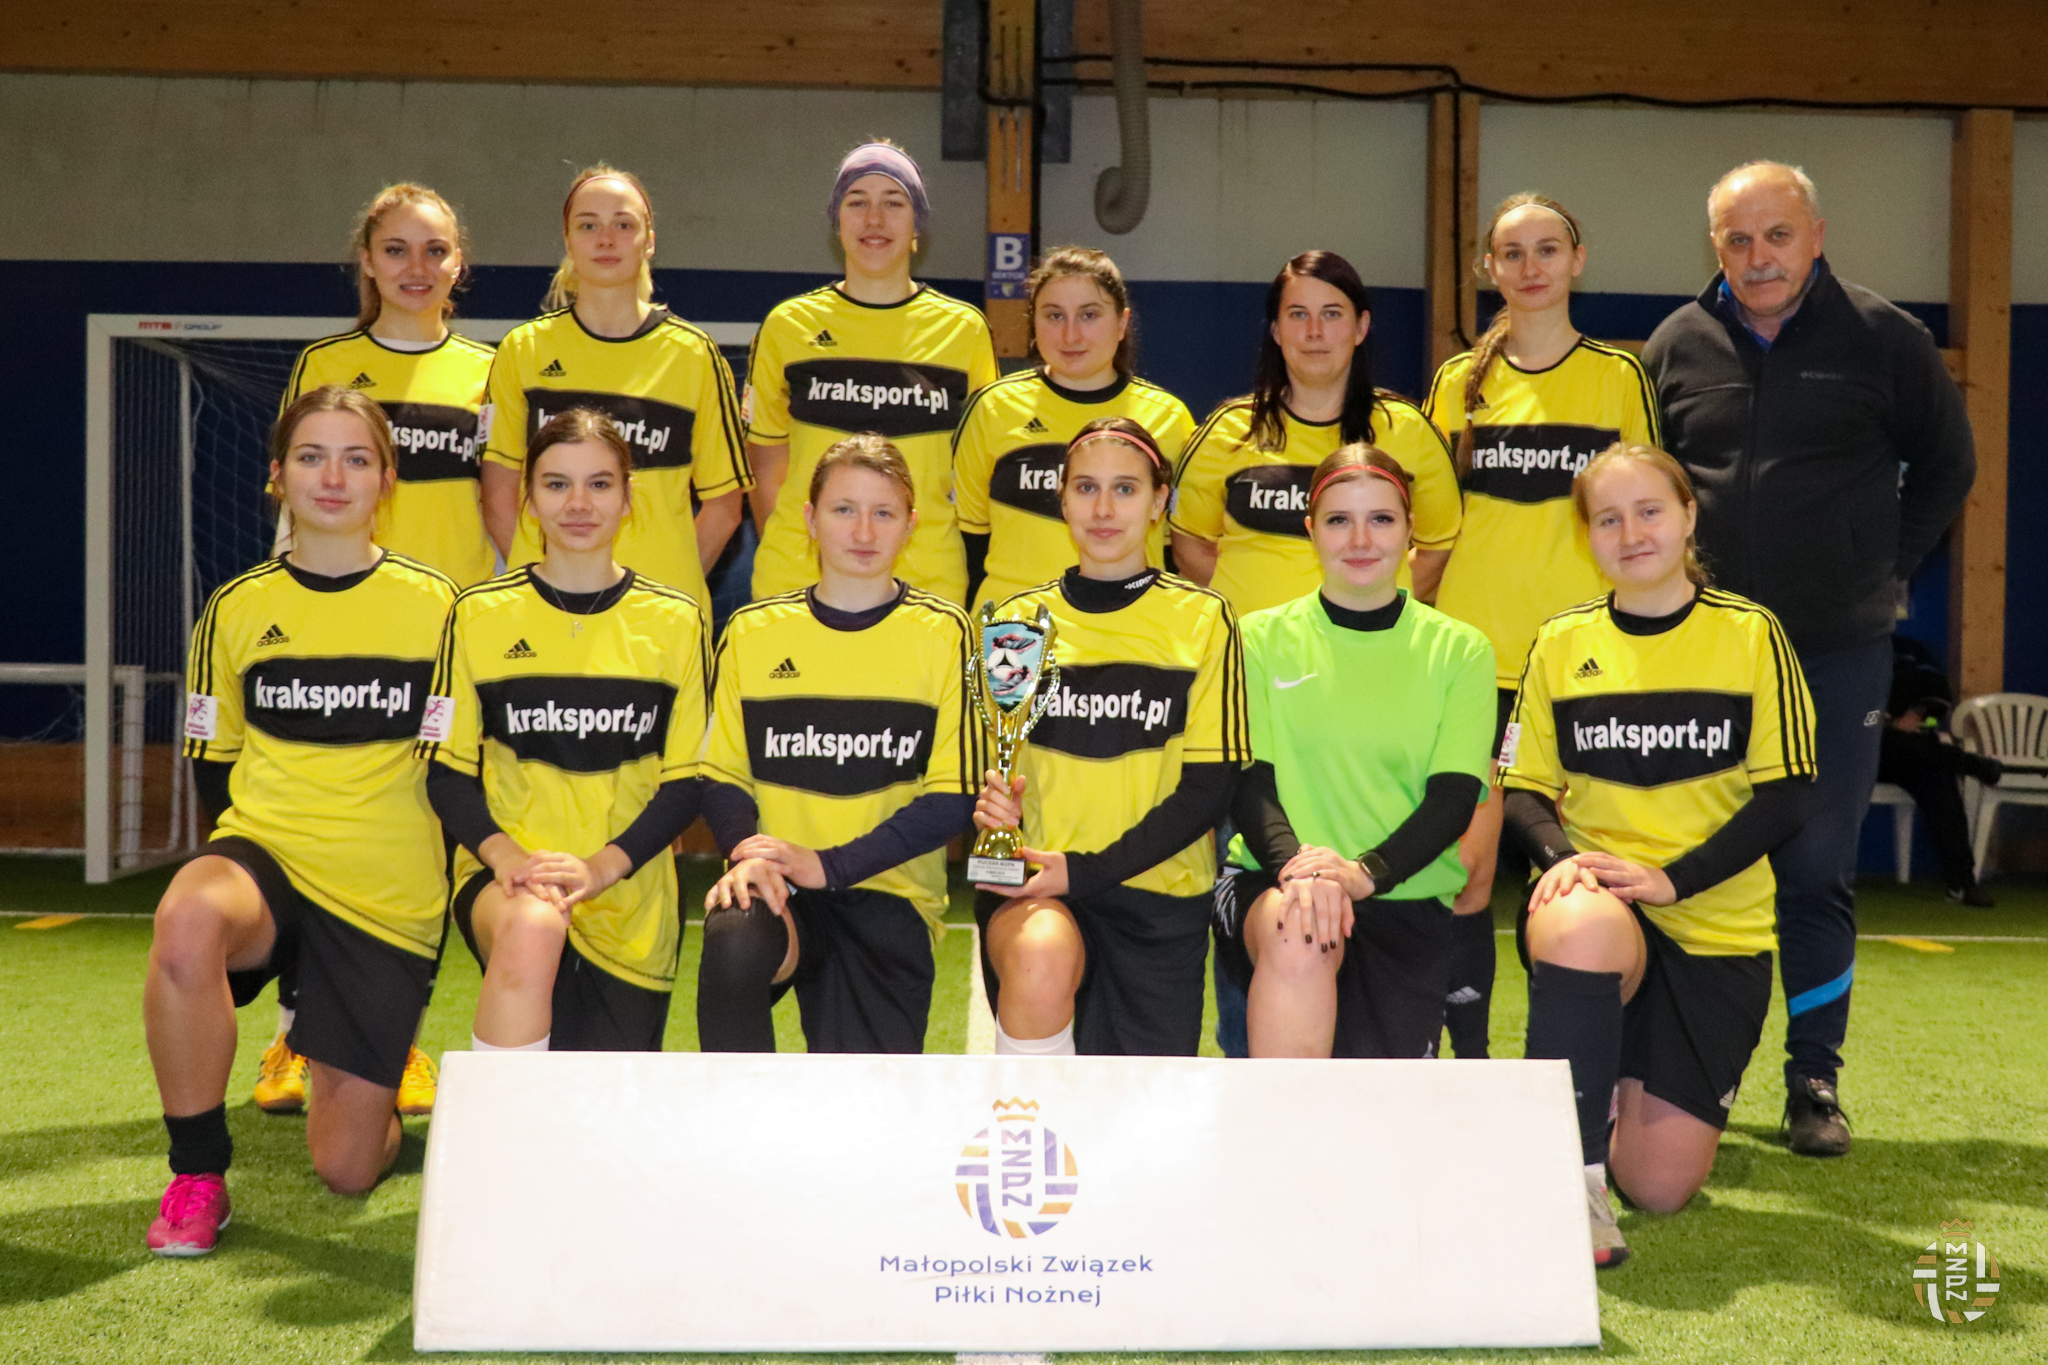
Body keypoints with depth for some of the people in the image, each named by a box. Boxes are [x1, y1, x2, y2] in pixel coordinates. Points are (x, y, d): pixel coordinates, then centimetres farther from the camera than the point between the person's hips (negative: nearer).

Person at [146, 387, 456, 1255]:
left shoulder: (434, 606, -1)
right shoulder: (236, 609, 4)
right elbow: (212, 759, 12)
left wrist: (413, 865, -2)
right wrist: (268, 847, 2)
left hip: (390, 897, -1)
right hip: (267, 855, 1)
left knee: (346, 1167, -2)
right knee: (186, 920, -38)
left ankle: (375, 1069, 37)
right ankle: (198, 1176, -16)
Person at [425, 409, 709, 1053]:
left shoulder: (675, 621, 4)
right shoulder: (479, 614, 3)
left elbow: (687, 782, 2)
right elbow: (446, 770, 3)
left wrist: (602, 864, -13)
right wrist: (502, 850, -16)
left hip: (631, 907, 2)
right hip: (507, 878, -2)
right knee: (532, 930, -38)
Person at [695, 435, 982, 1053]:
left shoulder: (943, 633, 3)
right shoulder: (752, 631, 9)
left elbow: (953, 798, -2)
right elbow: (722, 773, 10)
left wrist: (829, 865, -12)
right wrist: (746, 850, -13)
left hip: (889, 891, 0)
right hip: (776, 886, 1)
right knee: (732, 944, -36)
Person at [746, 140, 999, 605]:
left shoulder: (965, 329, 6)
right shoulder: (788, 326, 6)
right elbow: (766, 472, 11)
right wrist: (788, 562, 2)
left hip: (928, 586, 0)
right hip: (797, 585, 0)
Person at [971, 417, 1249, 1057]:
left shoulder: (1202, 619, 4)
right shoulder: (1019, 619, 10)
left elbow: (1209, 787, -1)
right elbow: (986, 765, 13)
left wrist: (1088, 871, -12)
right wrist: (992, 803, -12)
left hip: (1157, 891, 0)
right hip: (1035, 888, 0)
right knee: (1042, 962, -35)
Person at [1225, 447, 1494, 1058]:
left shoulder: (1460, 651, 9)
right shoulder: (1262, 638, 8)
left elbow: (1453, 798, -1)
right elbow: (1250, 781, 0)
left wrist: (1365, 871, -21)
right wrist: (1294, 863, -22)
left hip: (1406, 895, 1)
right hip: (1273, 882, -1)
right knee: (1297, 937, -37)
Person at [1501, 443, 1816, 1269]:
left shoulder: (1751, 635, -1)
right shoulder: (1560, 643, 5)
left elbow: (1785, 798, -4)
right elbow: (1523, 791, 6)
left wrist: (1670, 877, -16)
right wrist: (1562, 855, -16)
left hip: (1716, 926, 0)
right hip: (1595, 895, 0)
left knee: (1662, 1185, -4)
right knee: (1582, 925, -41)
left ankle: (1629, 1092, 32)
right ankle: (1575, 1184, -29)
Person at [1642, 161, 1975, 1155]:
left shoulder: (1882, 340, 1)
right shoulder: (1675, 348, 5)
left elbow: (1946, 464, 12)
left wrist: (1887, 567, 4)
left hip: (1839, 654, -1)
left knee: (1819, 873, 2)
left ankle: (1815, 1081, 13)